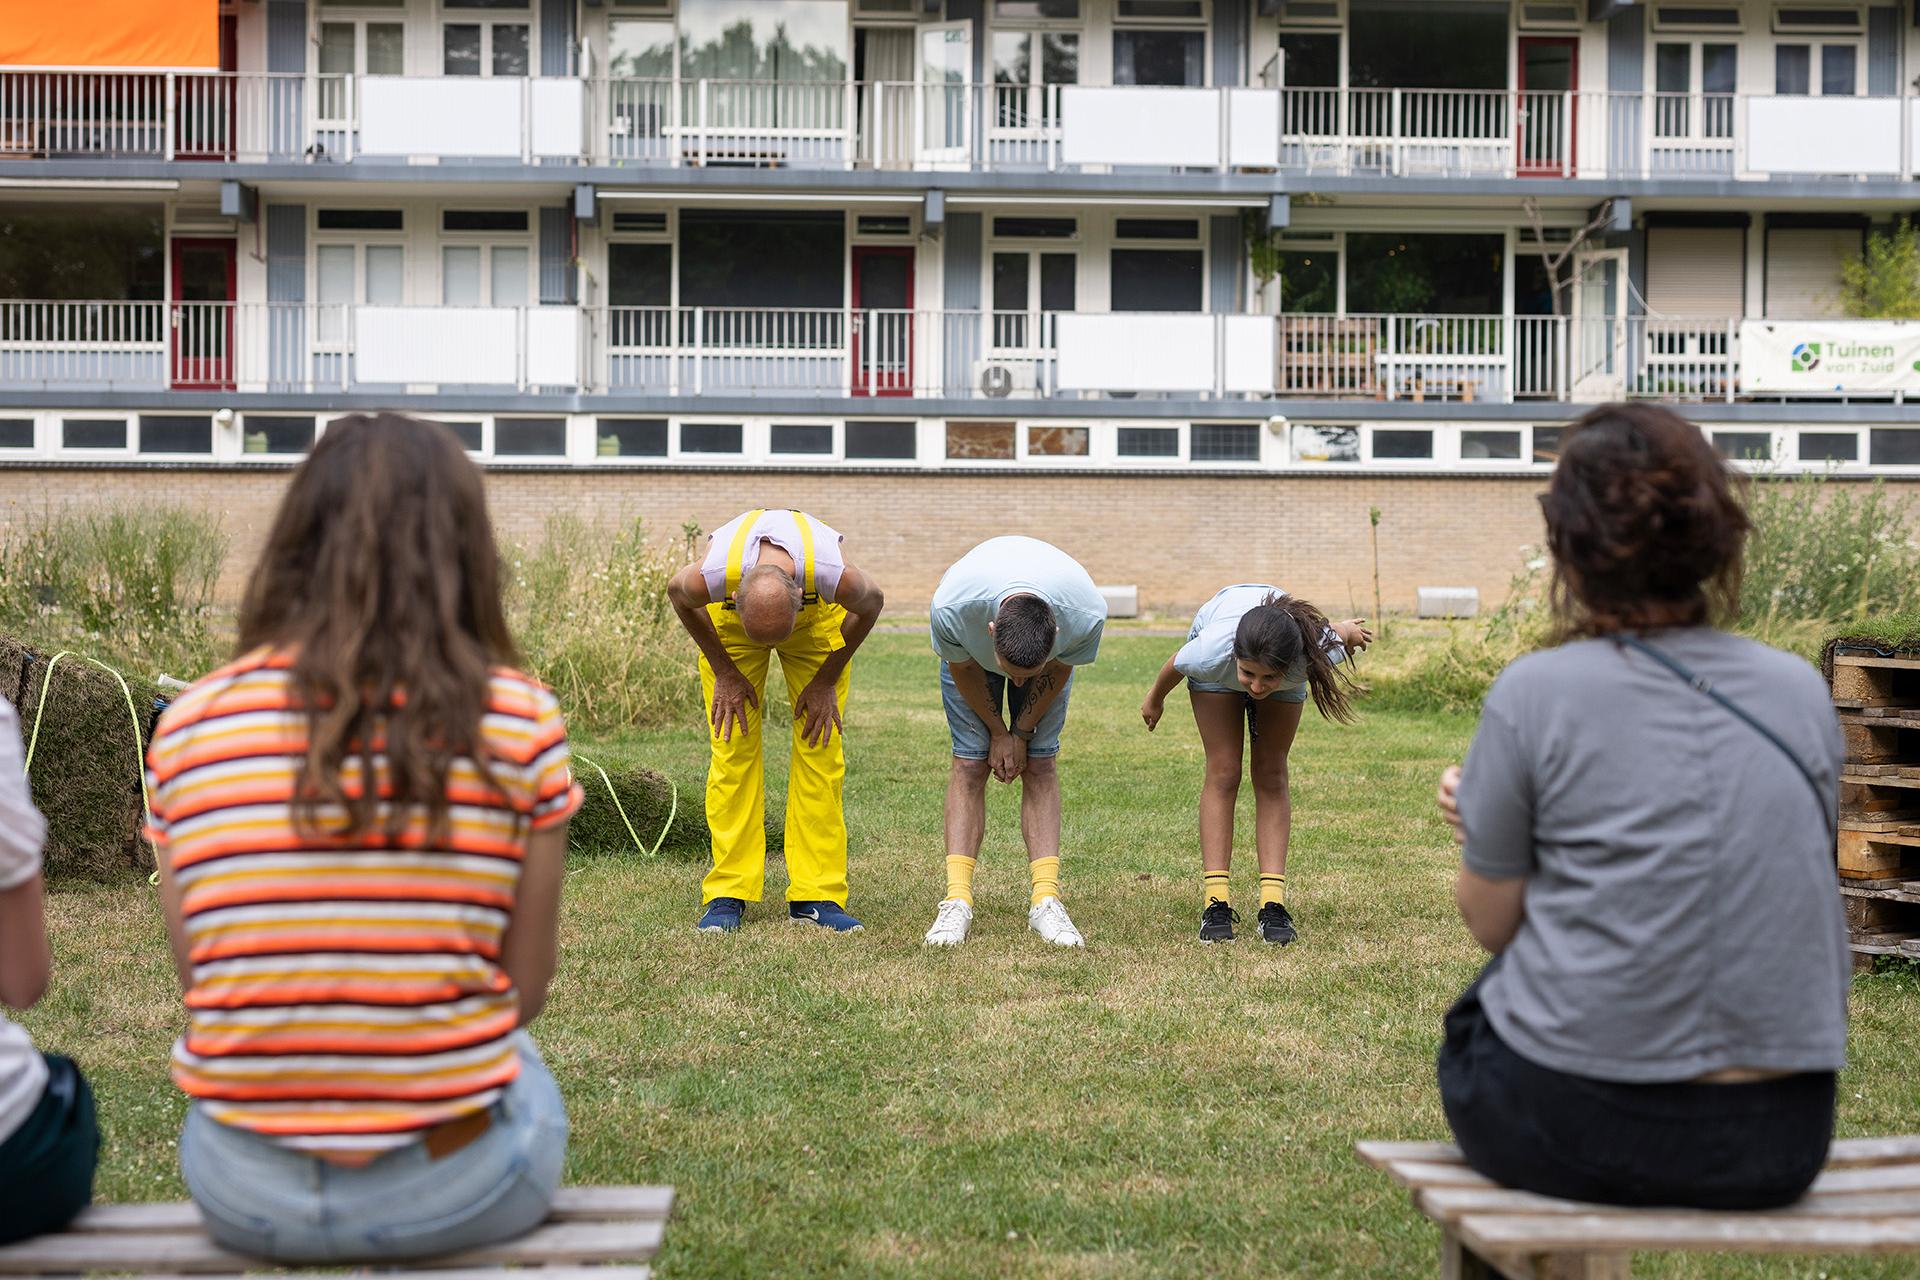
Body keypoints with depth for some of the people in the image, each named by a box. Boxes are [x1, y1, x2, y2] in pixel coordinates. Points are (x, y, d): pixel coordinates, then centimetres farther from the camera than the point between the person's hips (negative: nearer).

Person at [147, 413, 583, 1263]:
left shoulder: (188, 724, -3)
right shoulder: (518, 721, -9)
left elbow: (199, 982, 3)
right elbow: (526, 990, -3)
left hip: (245, 1194, 2)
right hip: (451, 1191, -2)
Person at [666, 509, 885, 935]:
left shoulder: (836, 576, -42)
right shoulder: (710, 575, -40)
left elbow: (872, 603, -15)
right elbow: (676, 593, -13)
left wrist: (827, 680, -9)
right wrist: (724, 672, -8)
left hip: (819, 617, 0)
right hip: (727, 615, 0)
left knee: (820, 750, -9)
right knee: (732, 749, -9)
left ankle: (817, 895, -4)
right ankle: (727, 894, -2)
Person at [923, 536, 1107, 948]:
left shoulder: (1087, 614, -40)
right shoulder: (951, 607, -43)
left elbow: (1059, 671, -16)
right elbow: (963, 669, -19)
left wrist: (1021, 733, -9)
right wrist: (998, 732, -9)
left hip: (1051, 654, 1)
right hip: (972, 652, -1)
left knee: (1039, 764, -9)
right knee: (970, 763, -10)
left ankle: (1045, 899, -10)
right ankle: (957, 900, -13)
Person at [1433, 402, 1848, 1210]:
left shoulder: (1536, 694, -11)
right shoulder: (1802, 693, 1)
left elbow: (1489, 922, -4)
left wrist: (1484, 820, 18)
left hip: (1579, 1127, -4)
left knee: (1475, 1012, 29)